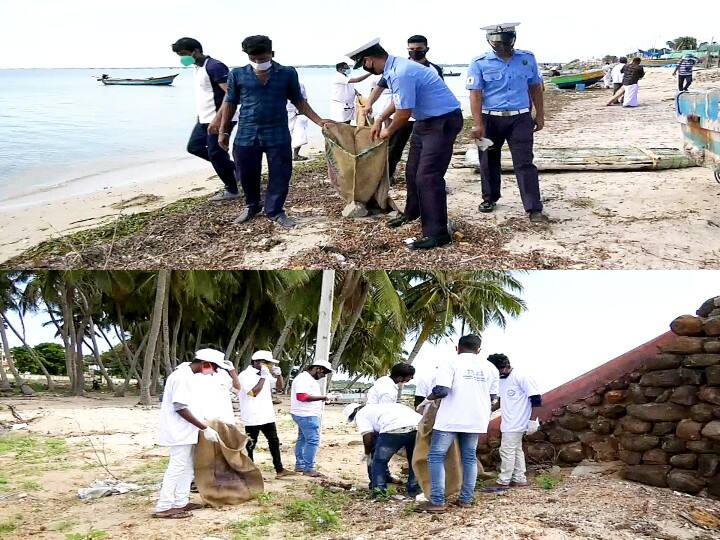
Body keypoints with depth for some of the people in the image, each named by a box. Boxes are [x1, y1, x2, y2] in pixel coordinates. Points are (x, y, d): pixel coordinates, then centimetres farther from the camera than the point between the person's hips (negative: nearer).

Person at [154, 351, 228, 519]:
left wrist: (202, 423, 14)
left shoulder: (187, 375, 12)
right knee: (177, 467, -7)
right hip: (179, 431, -10)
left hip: (185, 431, 10)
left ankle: (181, 502, 22)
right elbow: (180, 408, -25)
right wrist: (204, 428, -23)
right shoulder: (182, 376, -20)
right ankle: (163, 507, -4)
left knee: (187, 467, 15)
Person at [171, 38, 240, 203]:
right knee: (194, 147, 15)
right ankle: (232, 168, 20)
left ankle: (232, 191, 9)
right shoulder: (198, 67, 12)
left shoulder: (214, 66, -18)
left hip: (218, 119, -10)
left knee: (215, 154, -5)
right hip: (204, 119, 10)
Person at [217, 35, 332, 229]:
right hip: (246, 135, 0)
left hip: (278, 135, 0)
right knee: (247, 175, 10)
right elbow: (230, 104, 8)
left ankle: (274, 211, 19)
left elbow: (299, 101, 7)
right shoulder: (237, 75, -1)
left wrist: (319, 121, 1)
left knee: (280, 175, 3)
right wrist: (223, 131, 8)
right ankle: (251, 206, 34)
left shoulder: (287, 74, -1)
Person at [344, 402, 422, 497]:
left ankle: (378, 489, 10)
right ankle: (415, 490, 31)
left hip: (394, 429, -7)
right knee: (414, 460, 26)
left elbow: (367, 436, 6)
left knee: (379, 461, 13)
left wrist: (367, 454, 21)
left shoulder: (360, 414, 18)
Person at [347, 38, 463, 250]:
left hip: (443, 121, -10)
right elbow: (398, 99, 23)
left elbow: (404, 113, -22)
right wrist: (380, 119, 24)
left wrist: (389, 132, -4)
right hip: (426, 120, 10)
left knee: (428, 176, -14)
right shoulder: (394, 67, 5)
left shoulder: (401, 74, -27)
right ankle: (412, 213, 40)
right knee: (412, 171, 20)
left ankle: (437, 234, -10)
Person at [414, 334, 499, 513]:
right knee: (469, 457, 14)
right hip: (476, 419, 5)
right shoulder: (490, 367, 9)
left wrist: (430, 397, 2)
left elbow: (442, 390, -18)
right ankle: (466, 499, 14)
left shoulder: (451, 363, -7)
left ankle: (437, 502, -5)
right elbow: (492, 397, 15)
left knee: (436, 456, 1)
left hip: (451, 418, -5)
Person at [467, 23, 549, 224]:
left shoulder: (527, 59, 3)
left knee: (524, 163, -4)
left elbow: (535, 88, 11)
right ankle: (490, 198, 33)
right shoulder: (480, 63, -6)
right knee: (489, 162, 13)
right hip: (491, 119, 0)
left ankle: (534, 209, -6)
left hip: (520, 119, 0)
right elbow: (475, 94, -9)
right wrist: (478, 124, -15)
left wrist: (540, 115, 10)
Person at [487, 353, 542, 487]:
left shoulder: (521, 378, -15)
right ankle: (519, 479, 19)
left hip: (515, 424, -9)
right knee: (516, 450, 12)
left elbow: (536, 397, -15)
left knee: (507, 450, -6)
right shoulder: (500, 381, 11)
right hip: (508, 424, 9)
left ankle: (504, 480, -1)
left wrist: (534, 419, -15)